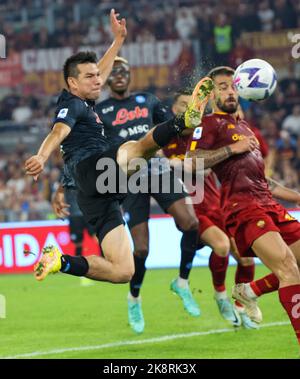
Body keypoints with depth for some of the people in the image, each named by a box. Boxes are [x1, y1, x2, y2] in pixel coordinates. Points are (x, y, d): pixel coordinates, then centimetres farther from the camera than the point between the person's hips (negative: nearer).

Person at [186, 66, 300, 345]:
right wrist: (232, 148, -11)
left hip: (268, 203, 9)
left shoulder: (243, 127, 29)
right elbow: (192, 161, -12)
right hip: (242, 206, -9)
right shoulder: (209, 124, 4)